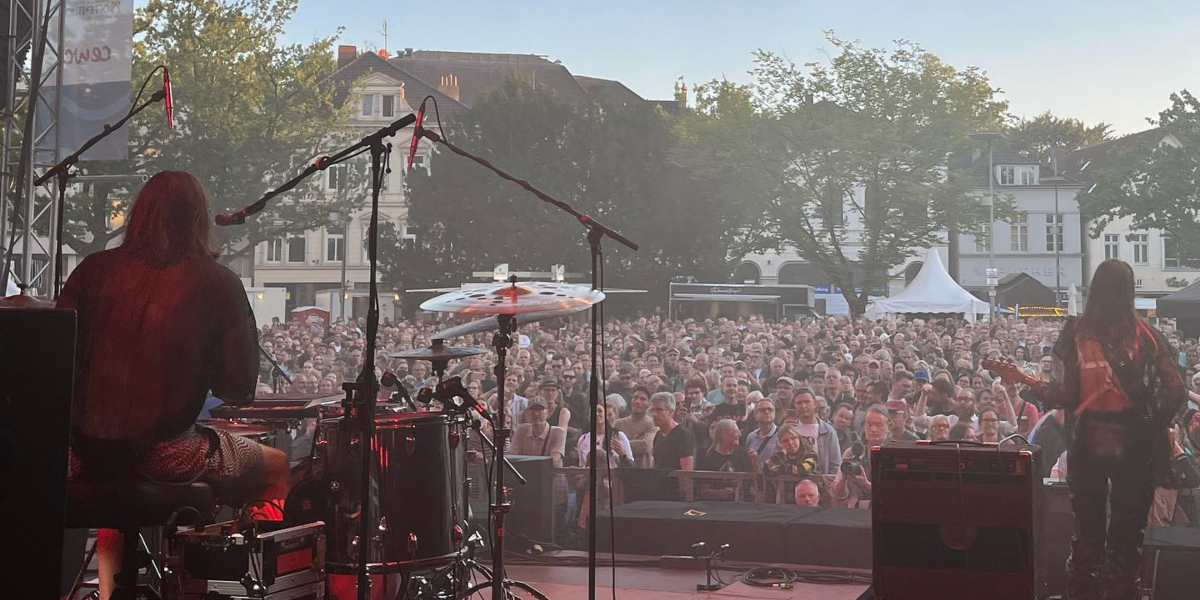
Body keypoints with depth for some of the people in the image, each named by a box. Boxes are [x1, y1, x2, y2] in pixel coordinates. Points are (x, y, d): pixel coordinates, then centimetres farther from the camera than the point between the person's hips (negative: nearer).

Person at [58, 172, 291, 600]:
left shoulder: (95, 269, 2)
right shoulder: (219, 285, -7)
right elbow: (238, 391, -6)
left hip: (86, 453, 4)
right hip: (163, 456, -4)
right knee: (277, 468, 19)